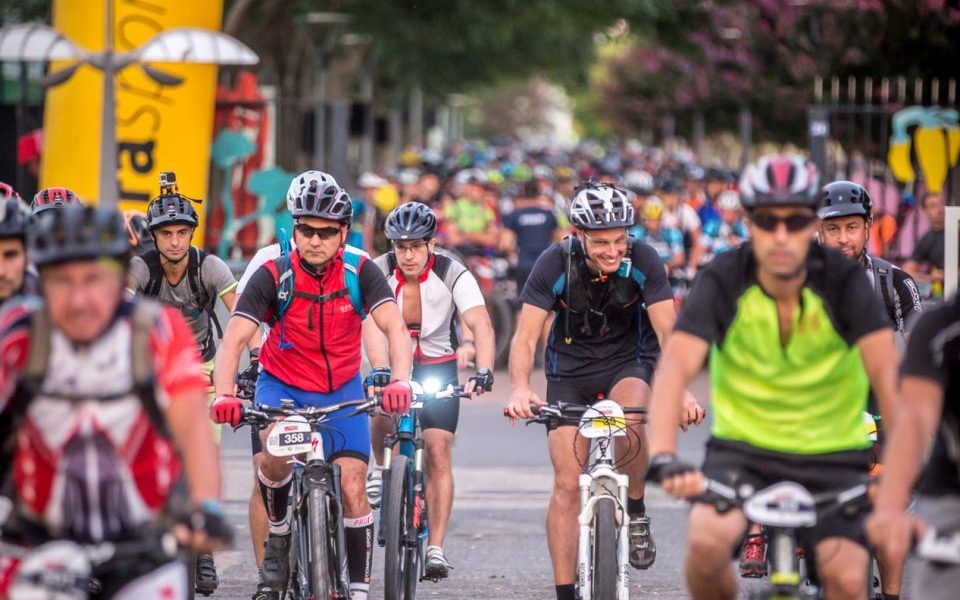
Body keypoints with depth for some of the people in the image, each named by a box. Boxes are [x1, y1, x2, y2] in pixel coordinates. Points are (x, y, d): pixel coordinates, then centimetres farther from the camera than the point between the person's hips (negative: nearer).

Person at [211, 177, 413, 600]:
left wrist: (400, 381, -45)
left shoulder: (360, 272, -16)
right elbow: (235, 338, -25)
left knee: (352, 489, -9)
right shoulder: (274, 275, -18)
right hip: (282, 385, -1)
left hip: (341, 390, 1)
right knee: (277, 455, -31)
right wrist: (224, 395, -43)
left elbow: (394, 327, -26)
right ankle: (278, 533, -3)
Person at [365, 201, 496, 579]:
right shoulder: (379, 272, -20)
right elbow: (372, 324, -34)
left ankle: (436, 549, -10)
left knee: (438, 452, -11)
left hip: (438, 367, -1)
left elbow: (481, 324, -33)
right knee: (382, 418, -26)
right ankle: (385, 471, 6)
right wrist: (379, 370, -51)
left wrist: (484, 371, -49)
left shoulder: (453, 275, -21)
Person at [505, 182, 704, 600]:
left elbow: (667, 332, -23)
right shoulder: (555, 263, -21)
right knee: (567, 484, -7)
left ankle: (636, 512, -10)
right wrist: (520, 390, -42)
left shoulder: (642, 261, -21)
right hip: (570, 368, 0)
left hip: (628, 362, 0)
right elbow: (525, 336, -24)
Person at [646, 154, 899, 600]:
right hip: (742, 451, 0)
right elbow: (675, 368, -26)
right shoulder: (722, 282, -14)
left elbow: (886, 374, -24)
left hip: (832, 457, 0)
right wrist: (663, 458, -43)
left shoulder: (845, 281, -14)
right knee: (707, 540, -28)